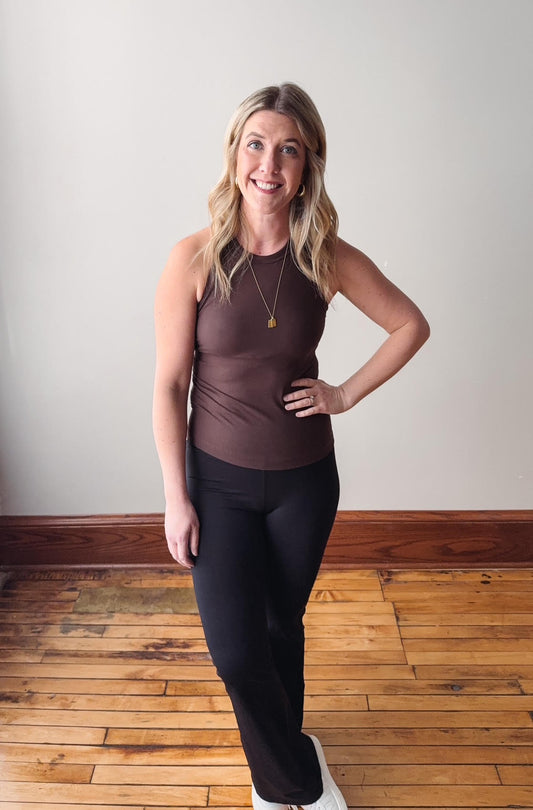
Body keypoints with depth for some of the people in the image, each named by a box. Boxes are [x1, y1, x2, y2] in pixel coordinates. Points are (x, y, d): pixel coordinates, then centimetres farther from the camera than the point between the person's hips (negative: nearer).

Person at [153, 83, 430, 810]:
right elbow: (169, 385, -9)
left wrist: (348, 393, -4)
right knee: (235, 651, -1)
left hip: (305, 480, 2)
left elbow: (412, 325, 6)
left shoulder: (329, 259, -8)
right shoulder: (195, 258, -13)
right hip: (219, 479, -1)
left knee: (283, 625, 19)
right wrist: (176, 498, -8)